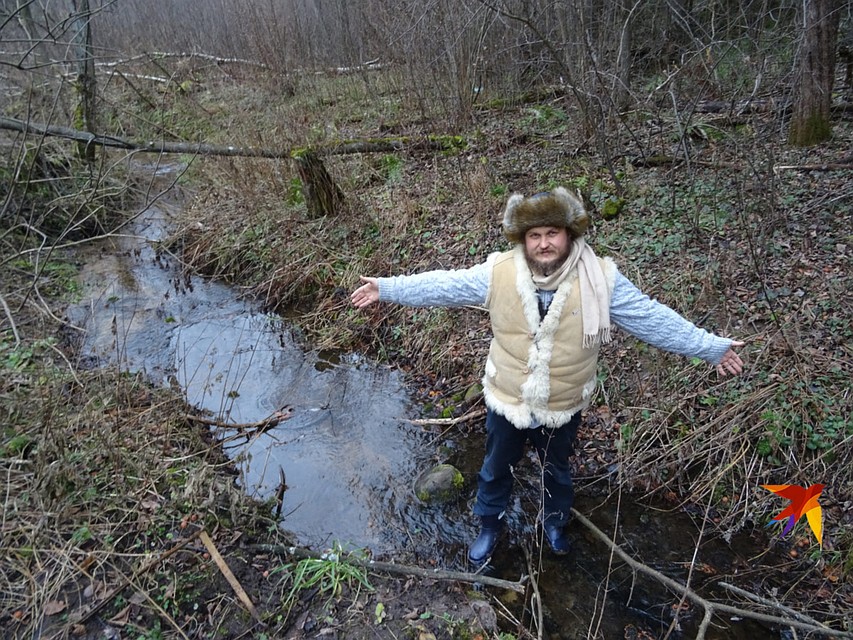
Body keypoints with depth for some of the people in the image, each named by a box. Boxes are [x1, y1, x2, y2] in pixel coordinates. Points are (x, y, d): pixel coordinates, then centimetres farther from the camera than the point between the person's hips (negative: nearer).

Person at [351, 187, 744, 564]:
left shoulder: (600, 280, -18)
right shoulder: (499, 273, -18)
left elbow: (654, 318, -11)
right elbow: (443, 286, -10)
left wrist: (713, 348, -8)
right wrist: (387, 289, -8)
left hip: (563, 407, 0)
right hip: (506, 401, 0)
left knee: (557, 470, 27)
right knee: (495, 469, 22)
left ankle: (554, 522, 58)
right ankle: (489, 525, 52)